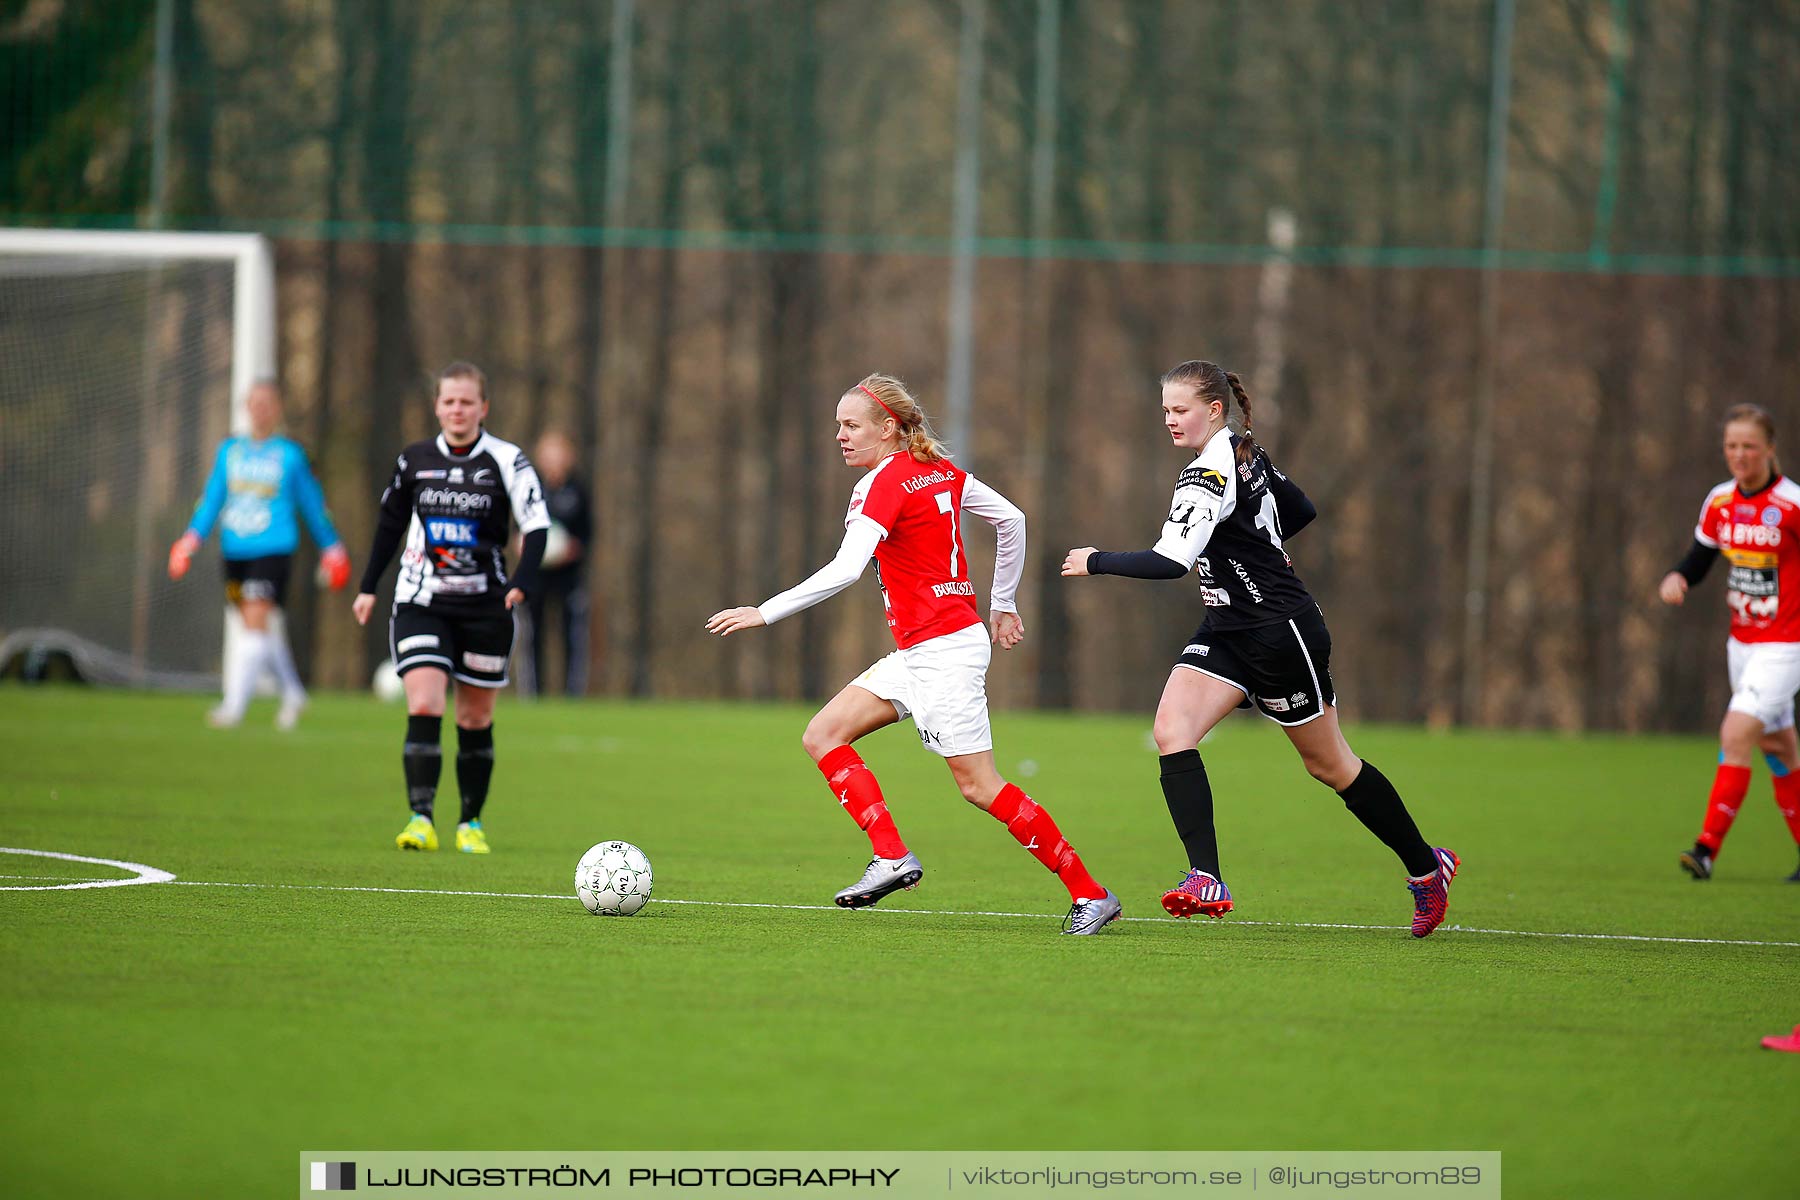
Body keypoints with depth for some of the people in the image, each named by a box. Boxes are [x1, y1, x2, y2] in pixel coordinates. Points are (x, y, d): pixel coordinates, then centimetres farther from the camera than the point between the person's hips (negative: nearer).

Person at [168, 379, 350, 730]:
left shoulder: (290, 455, 1)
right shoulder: (230, 451, 10)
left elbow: (312, 504, 10)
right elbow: (212, 499, 14)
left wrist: (330, 548, 14)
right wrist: (193, 537, 2)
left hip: (272, 549, -5)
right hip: (235, 551, 5)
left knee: (255, 622, -16)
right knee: (258, 628, 11)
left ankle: (235, 704, -20)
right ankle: (292, 693, 30)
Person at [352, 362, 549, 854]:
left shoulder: (506, 460, -3)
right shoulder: (414, 461, 5)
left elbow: (537, 526, -9)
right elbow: (390, 524, 19)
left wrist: (521, 583, -24)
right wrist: (368, 587, 19)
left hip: (484, 609, -1)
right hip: (421, 605, 1)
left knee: (476, 720, 7)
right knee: (423, 710, -15)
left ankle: (471, 823, 20)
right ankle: (421, 819, -20)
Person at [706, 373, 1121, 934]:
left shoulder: (884, 484, -16)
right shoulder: (941, 471, 10)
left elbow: (844, 571, -27)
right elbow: (1012, 520, 18)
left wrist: (764, 613, -24)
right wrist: (1004, 605, 26)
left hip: (942, 651, -10)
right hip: (917, 654, 10)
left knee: (980, 786, -5)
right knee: (822, 736, 5)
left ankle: (1089, 893, 1)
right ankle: (892, 856, -3)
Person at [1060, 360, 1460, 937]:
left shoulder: (1208, 476, -22)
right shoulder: (1247, 454, 6)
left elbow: (1170, 561, -31)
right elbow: (1302, 510, 21)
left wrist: (1095, 561, -19)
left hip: (1281, 632, -9)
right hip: (1228, 630, 9)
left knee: (1330, 765, 6)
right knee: (1171, 731, -11)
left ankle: (1426, 866, 25)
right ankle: (1207, 882, -19)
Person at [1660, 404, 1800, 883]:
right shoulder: (1720, 502, 3)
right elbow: (1699, 557, 14)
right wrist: (1677, 578, -7)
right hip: (1742, 642, 7)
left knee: (1736, 736, -17)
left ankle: (1708, 848, -17)